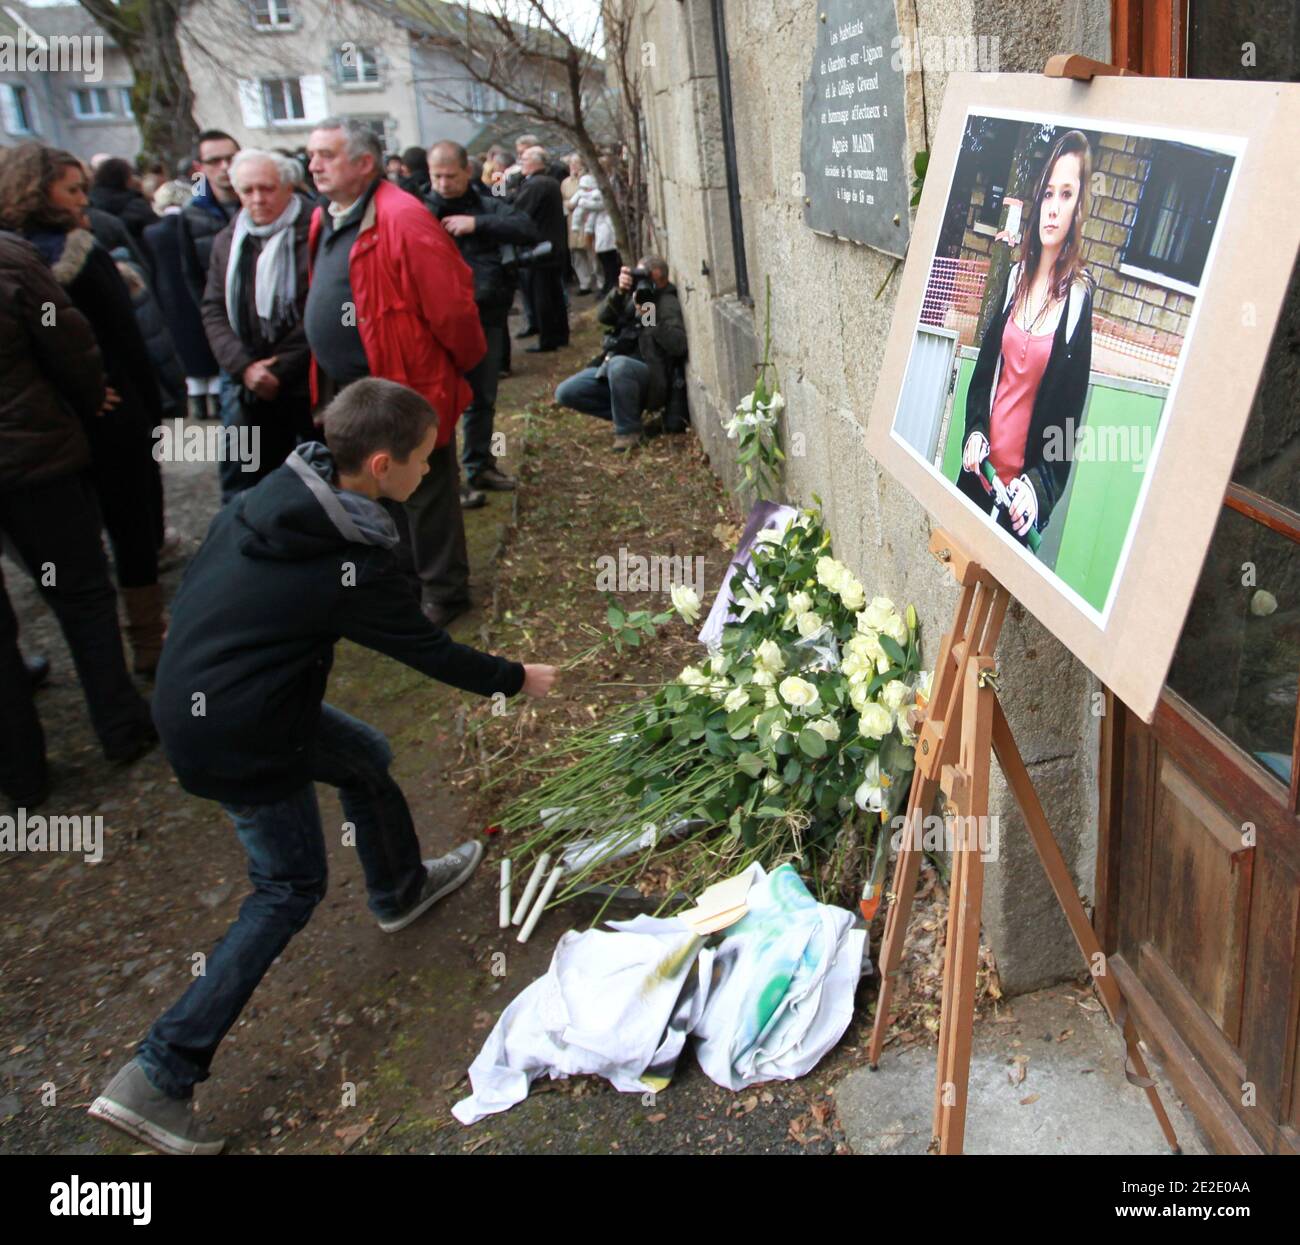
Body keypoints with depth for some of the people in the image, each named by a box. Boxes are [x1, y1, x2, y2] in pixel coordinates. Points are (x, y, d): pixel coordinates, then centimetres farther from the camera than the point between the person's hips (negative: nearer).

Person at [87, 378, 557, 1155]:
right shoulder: (348, 567, -25)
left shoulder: (271, 494, -4)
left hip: (190, 697, 9)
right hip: (233, 741, -9)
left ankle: (403, 889, 49)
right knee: (292, 888, 6)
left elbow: (195, 588, 9)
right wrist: (517, 680, 5)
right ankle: (158, 1078, 9)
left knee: (366, 756, 24)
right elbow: (431, 652, -12)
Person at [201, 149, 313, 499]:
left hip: (314, 385, -5)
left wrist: (281, 370, -12)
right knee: (240, 480, 12)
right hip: (256, 390, 6)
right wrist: (244, 367, -8)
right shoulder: (228, 241, 11)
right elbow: (214, 311, 8)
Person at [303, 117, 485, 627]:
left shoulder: (401, 219, -20)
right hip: (346, 388, 10)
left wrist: (462, 363, -8)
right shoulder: (326, 220, 11)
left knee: (424, 494, 4)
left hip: (406, 386, -9)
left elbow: (451, 303, -20)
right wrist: (329, 385, 17)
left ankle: (444, 591, 18)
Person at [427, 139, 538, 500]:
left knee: (483, 399, 16)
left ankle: (480, 466, 31)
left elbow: (528, 230, -11)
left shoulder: (486, 204, 5)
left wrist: (477, 224, -19)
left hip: (487, 318, 4)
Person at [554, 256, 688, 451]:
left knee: (618, 364, -40)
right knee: (565, 392, -5)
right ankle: (628, 414, 3)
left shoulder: (668, 303, -6)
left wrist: (648, 315, -22)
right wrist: (618, 292, -13)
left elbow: (679, 345, -20)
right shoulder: (634, 294, 13)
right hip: (612, 368, 7)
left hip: (650, 374, -7)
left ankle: (628, 430, -19)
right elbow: (603, 317, 3)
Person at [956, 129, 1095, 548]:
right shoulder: (1016, 274, 5)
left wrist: (1039, 484, -19)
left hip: (1023, 480, -5)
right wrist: (975, 431, -2)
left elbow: (1071, 410, -8)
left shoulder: (1080, 297, -10)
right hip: (981, 467, 5)